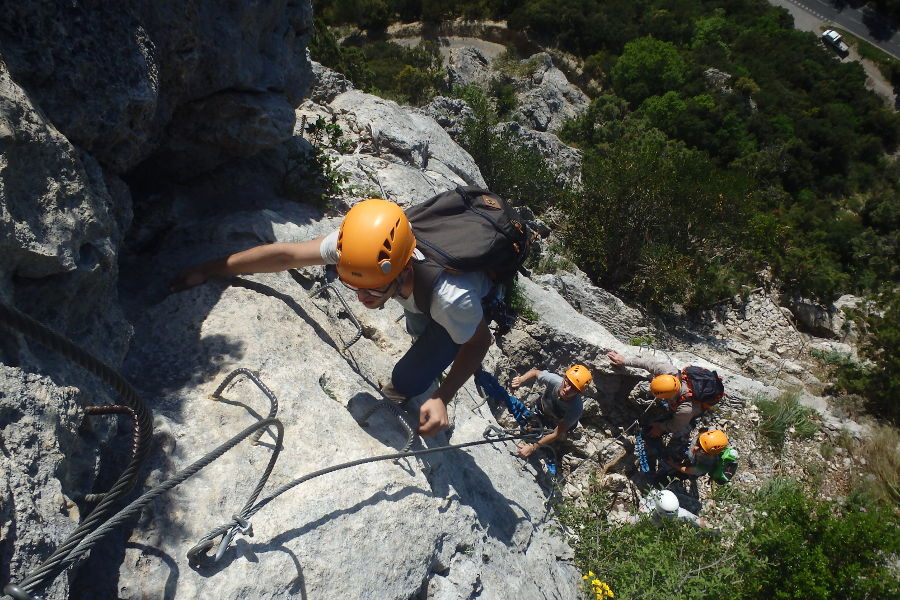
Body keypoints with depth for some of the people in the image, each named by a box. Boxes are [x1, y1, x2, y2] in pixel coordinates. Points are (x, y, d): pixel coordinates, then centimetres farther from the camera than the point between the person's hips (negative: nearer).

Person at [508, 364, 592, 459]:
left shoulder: (576, 409, -43)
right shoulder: (554, 380, -40)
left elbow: (556, 434, -33)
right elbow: (535, 372, -17)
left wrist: (532, 448, -35)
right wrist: (520, 380, -37)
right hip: (542, 408, 2)